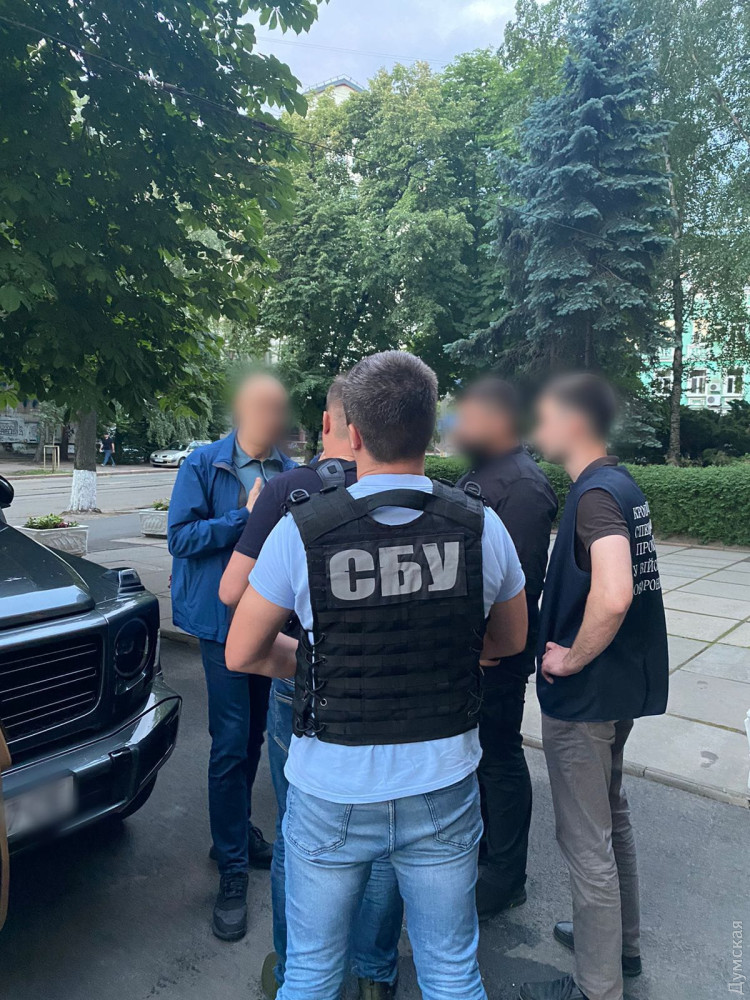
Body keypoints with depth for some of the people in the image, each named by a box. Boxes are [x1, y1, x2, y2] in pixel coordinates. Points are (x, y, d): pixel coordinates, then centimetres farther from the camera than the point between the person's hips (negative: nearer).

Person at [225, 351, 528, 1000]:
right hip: (444, 787, 2)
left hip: (332, 794, -1)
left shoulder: (301, 531, -16)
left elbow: (242, 654, -5)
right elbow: (510, 642, 6)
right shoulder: (480, 527, -11)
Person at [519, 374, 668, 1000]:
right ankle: (621, 942, 44)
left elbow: (614, 595, -37)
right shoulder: (622, 483, 8)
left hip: (585, 696, -10)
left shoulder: (595, 493, -22)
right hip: (620, 686, 10)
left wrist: (572, 659, -21)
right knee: (611, 817, 24)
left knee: (587, 842, 6)